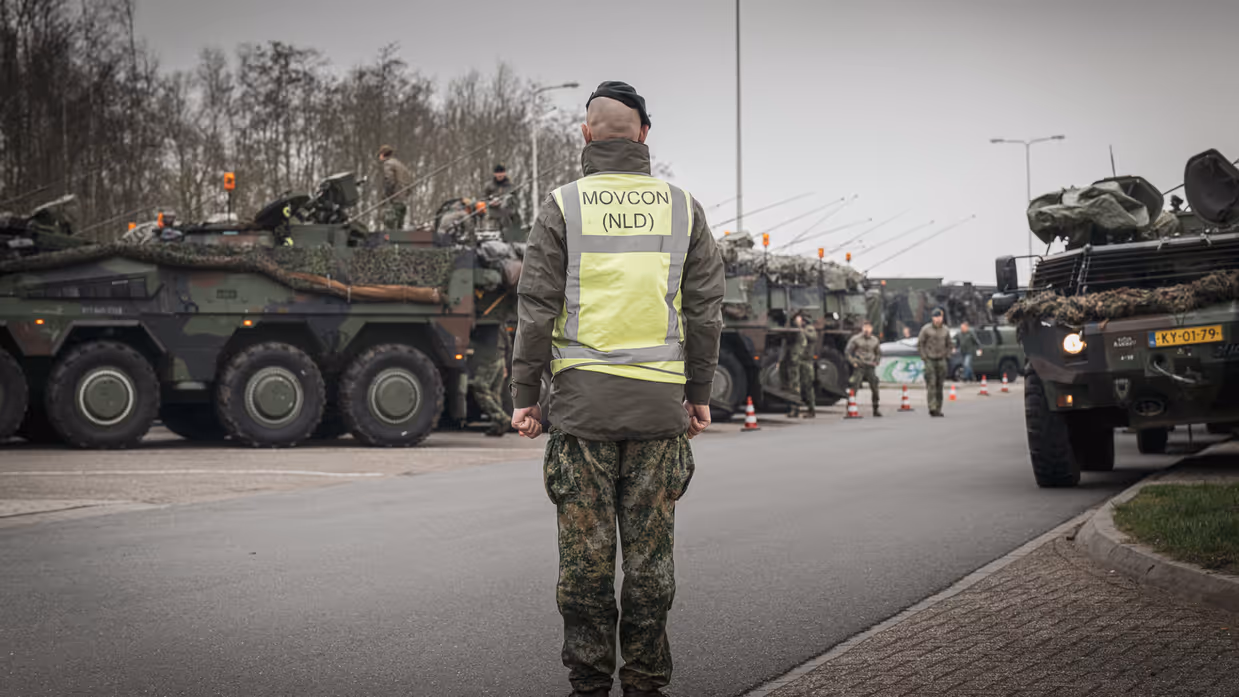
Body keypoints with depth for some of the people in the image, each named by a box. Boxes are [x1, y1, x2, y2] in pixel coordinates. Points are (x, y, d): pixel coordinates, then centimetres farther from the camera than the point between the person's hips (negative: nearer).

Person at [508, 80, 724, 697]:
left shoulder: (564, 205, 0)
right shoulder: (683, 207, 6)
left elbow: (537, 308, -3)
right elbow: (705, 309, 6)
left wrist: (524, 395, 3)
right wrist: (699, 392, 14)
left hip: (582, 398, -2)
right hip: (659, 402, 2)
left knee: (586, 552, 4)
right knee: (651, 550, 7)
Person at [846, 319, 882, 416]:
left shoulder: (875, 340, 9)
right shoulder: (855, 339, -4)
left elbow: (879, 353, 25)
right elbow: (847, 351, 1)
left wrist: (876, 362, 11)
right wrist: (853, 362, -5)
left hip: (870, 368, 4)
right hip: (859, 368, -4)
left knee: (875, 389, 3)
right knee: (854, 388, -10)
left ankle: (875, 410, 14)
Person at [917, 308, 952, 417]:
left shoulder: (946, 330, 8)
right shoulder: (926, 329, -3)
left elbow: (949, 345, 20)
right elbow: (919, 344, 1)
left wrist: (946, 355, 7)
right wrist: (924, 357, -6)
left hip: (941, 361, 4)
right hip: (929, 360, -4)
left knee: (940, 385, 4)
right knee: (931, 384, -12)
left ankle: (938, 409, 10)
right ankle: (932, 408, -17)